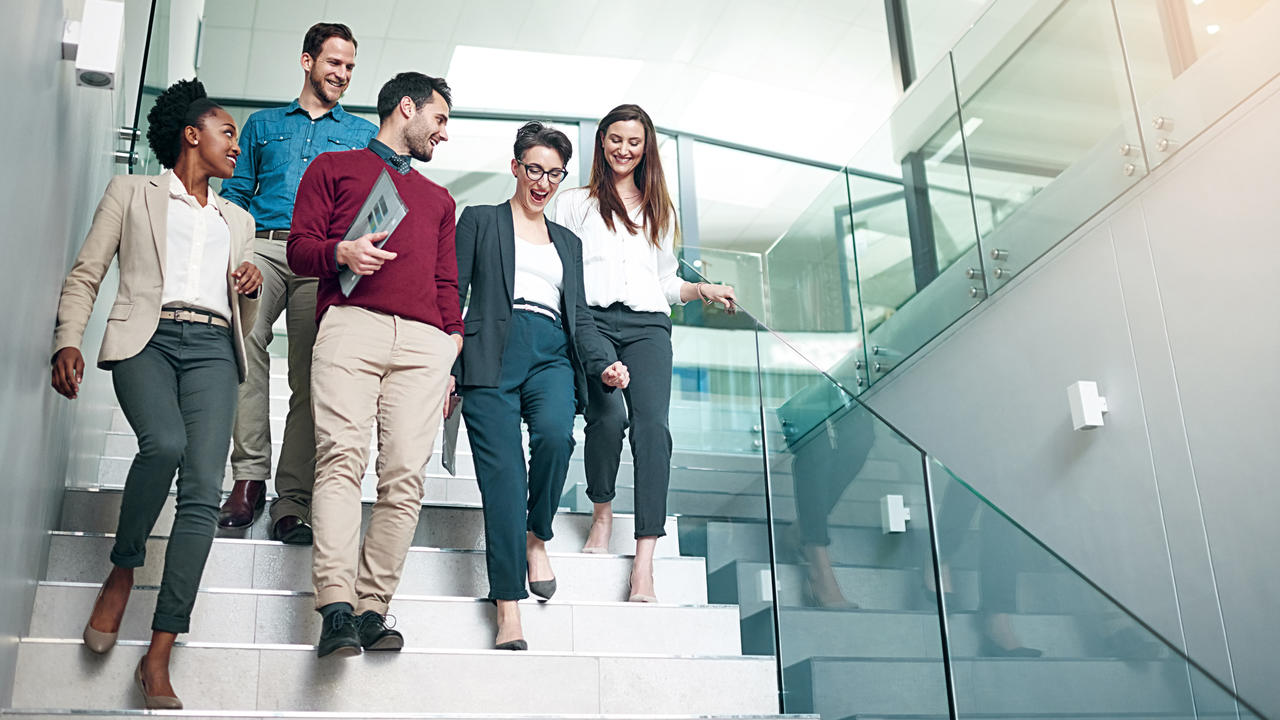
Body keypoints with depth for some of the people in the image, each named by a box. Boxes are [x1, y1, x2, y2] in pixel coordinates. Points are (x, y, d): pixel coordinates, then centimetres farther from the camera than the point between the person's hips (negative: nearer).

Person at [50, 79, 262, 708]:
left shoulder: (237, 220, 30)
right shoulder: (131, 193, 19)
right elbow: (85, 275, 10)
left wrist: (250, 290, 8)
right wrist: (68, 343, -6)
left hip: (212, 347, 3)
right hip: (147, 337, -3)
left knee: (204, 489, -18)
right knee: (164, 444, -33)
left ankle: (158, 657, -18)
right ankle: (121, 571, -6)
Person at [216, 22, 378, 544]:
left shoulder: (364, 135, 24)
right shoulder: (263, 125, 26)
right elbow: (236, 193, 20)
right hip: (262, 249, 0)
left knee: (310, 377, -11)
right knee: (244, 340, -26)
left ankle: (293, 502, -10)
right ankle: (249, 477, -22)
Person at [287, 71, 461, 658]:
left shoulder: (438, 199, 34)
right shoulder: (334, 168, 23)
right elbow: (299, 247, 12)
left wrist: (454, 342, 13)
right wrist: (341, 252, -10)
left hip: (424, 341, 4)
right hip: (351, 323, -3)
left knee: (405, 473, -10)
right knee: (341, 457, -19)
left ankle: (372, 609, -9)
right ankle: (337, 608, -26)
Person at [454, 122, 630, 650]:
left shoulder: (569, 243, 28)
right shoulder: (480, 220, 17)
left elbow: (580, 315, 23)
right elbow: (453, 296, 8)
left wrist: (605, 362, 4)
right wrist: (442, 368, -3)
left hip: (552, 355, 3)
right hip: (494, 354, -3)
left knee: (555, 432, -29)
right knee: (502, 473, -15)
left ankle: (536, 536, -3)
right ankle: (508, 607, -14)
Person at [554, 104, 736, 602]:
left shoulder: (660, 210, 28)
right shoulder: (576, 203, 21)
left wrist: (702, 291, 10)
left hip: (648, 325, 2)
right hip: (593, 319, -2)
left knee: (652, 425, -20)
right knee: (608, 415, -27)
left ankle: (644, 564, -25)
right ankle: (601, 511, 3)